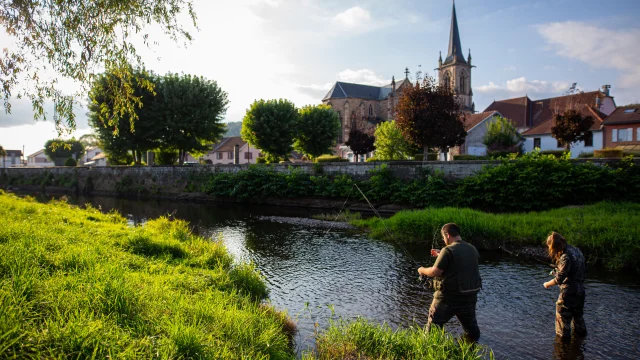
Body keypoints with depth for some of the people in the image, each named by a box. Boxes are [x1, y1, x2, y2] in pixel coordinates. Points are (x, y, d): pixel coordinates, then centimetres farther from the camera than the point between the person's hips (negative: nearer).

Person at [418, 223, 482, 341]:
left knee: (434, 324, 10)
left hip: (449, 297, -6)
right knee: (470, 324, 24)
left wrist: (422, 270, -1)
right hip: (470, 296, 6)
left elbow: (435, 272, -20)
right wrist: (441, 255, 23)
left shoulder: (448, 250, -18)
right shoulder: (472, 249, 3)